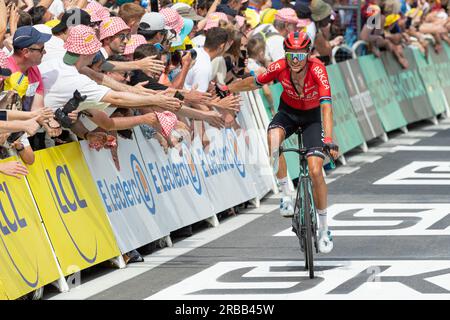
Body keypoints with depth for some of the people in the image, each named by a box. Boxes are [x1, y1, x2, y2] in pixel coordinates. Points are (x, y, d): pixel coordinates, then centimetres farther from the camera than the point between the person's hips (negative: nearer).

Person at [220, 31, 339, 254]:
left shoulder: (317, 70, -33)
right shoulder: (279, 68, -25)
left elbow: (326, 107, -40)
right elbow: (253, 83, -5)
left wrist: (329, 140, -51)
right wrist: (226, 89, 1)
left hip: (311, 116, -2)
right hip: (287, 112, 2)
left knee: (315, 171, -15)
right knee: (273, 137, -35)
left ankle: (324, 228, 3)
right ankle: (286, 194, -21)